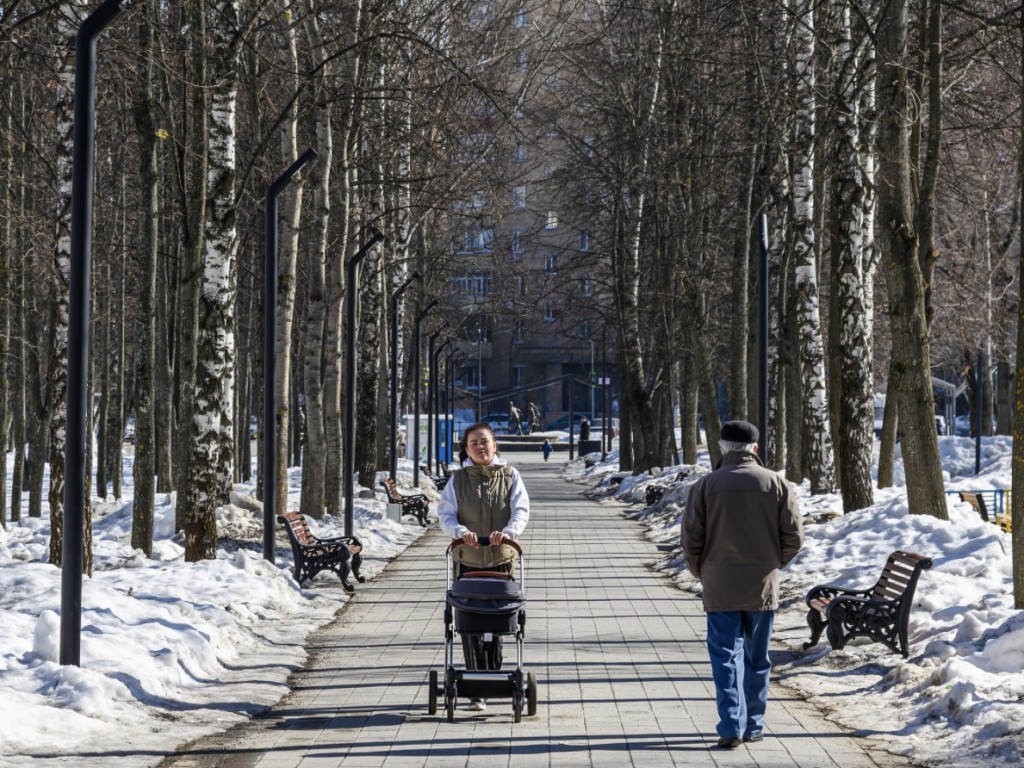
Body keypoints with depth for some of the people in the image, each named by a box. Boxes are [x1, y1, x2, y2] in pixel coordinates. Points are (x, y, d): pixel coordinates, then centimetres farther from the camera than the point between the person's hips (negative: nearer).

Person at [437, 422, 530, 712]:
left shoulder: (510, 476, 2)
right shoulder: (458, 479, 2)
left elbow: (521, 511, -7)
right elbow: (445, 514, -4)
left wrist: (507, 532, -27)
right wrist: (461, 531, -25)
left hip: (500, 559, 1)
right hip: (467, 560, 0)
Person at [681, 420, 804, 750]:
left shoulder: (706, 485, -6)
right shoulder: (776, 484, -2)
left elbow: (690, 539, -6)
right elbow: (794, 537, -2)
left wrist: (702, 572, 11)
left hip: (720, 589, -2)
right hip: (763, 587, 2)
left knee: (726, 657, 1)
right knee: (757, 659, 13)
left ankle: (732, 726, -8)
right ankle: (754, 726, 18)